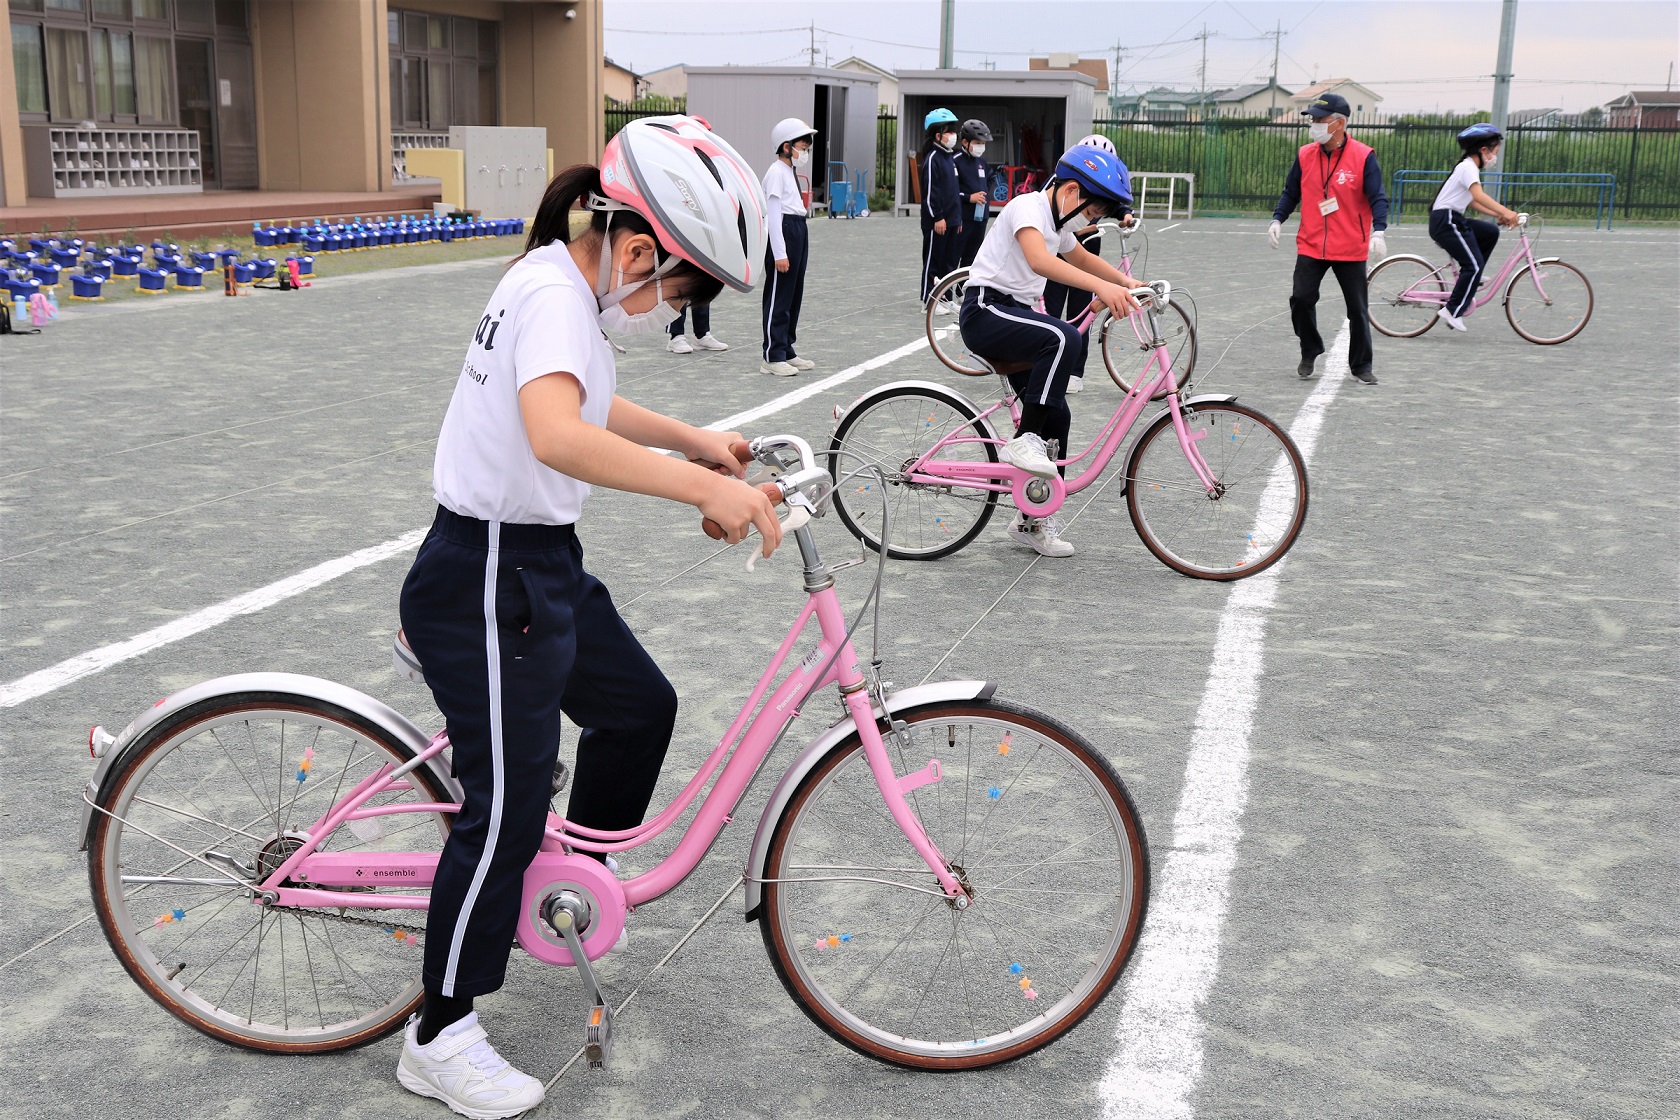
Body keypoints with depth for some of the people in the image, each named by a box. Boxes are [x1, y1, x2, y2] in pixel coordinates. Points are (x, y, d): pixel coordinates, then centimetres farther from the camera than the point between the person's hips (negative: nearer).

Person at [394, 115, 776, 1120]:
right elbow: (557, 436, -43)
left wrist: (695, 439, 18)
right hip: (486, 583, -10)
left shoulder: (560, 283, 9)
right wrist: (706, 488, -46)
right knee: (510, 804, -2)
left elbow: (589, 405, 27)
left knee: (641, 706, 22)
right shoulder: (556, 295, -23)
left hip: (541, 565, 10)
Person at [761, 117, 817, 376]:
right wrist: (779, 253, -21)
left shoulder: (791, 172, 18)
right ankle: (773, 357, -2)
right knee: (778, 297, -6)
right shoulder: (776, 173, -12)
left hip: (798, 230, 10)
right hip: (782, 232, -10)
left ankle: (786, 351, 22)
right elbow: (773, 214, -17)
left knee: (794, 296, 14)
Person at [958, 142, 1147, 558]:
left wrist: (1127, 282, 19)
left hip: (1015, 314, 10)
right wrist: (1101, 286, -44)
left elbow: (1080, 258, 36)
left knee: (1056, 415, 3)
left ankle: (1033, 520, 14)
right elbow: (1039, 260, -33)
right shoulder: (1028, 207, -13)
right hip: (986, 310, -9)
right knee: (1066, 338, -33)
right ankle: (1022, 441, -23)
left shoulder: (1058, 223, 16)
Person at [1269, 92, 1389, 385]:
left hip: (1350, 249, -3)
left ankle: (1361, 366, 18)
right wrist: (1277, 220, -2)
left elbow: (1377, 198, -10)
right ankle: (1310, 352, 18)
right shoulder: (1305, 155, 3)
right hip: (1311, 247, 3)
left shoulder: (1363, 156, -9)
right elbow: (1291, 192, 12)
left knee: (1357, 309, 5)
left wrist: (1378, 231, -24)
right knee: (1301, 299, -6)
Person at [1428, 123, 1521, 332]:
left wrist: (1498, 215, 11)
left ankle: (1470, 279, 16)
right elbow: (1478, 195, -29)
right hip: (1445, 220, -10)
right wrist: (1505, 212, -38)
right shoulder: (1468, 167, -12)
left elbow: (1472, 201, 22)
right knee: (1474, 265, -12)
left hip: (1452, 219, 10)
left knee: (1491, 232, 16)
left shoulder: (1469, 168, 20)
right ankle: (1452, 312, -12)